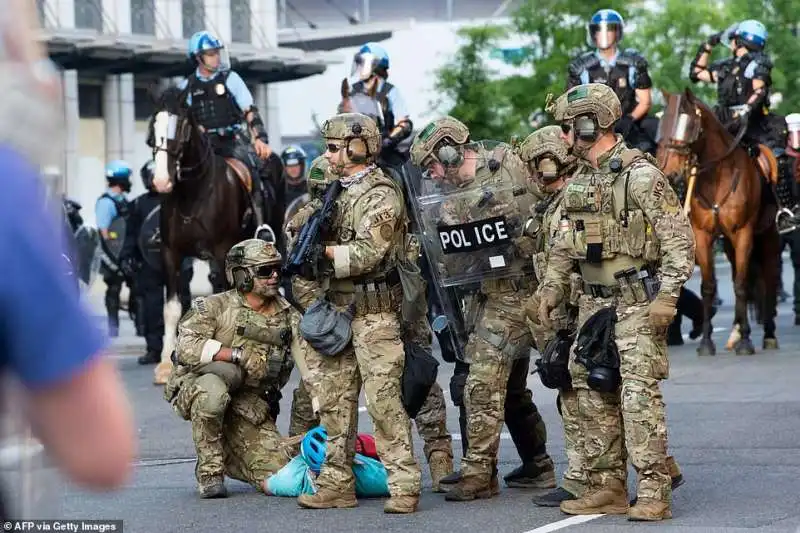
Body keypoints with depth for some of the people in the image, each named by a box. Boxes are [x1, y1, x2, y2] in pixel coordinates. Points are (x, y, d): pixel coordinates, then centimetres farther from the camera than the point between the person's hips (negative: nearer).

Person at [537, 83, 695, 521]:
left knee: (639, 393, -12)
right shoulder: (577, 182, 13)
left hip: (637, 303, -8)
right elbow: (564, 246, 21)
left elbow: (679, 239, -12)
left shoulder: (641, 176, -11)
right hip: (593, 304, 8)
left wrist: (667, 296, -18)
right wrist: (550, 290, 11)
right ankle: (607, 488, 15)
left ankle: (654, 492, -10)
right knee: (592, 392, 8)